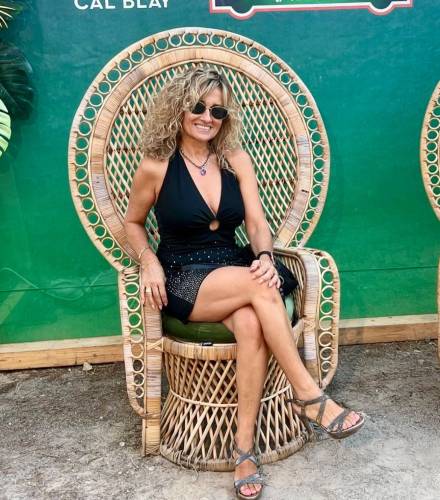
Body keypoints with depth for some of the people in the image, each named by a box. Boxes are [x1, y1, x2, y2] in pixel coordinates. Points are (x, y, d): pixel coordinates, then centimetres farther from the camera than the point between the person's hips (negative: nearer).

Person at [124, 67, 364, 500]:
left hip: (234, 270, 3)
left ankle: (244, 444, -21)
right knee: (259, 286, -32)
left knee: (252, 324, -32)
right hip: (182, 281, -3)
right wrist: (149, 262, -11)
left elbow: (257, 223, 0)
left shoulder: (236, 160, 4)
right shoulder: (156, 167, -4)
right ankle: (307, 393, -20)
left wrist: (264, 257, -22)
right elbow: (132, 223, 9)